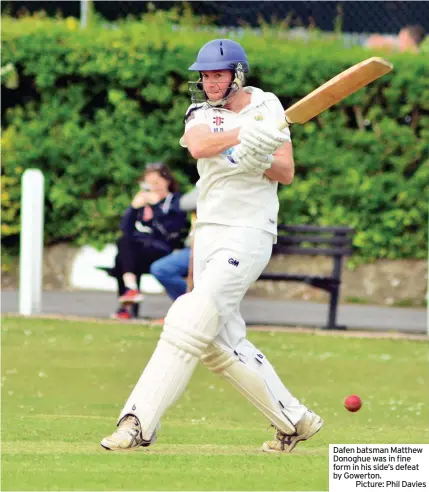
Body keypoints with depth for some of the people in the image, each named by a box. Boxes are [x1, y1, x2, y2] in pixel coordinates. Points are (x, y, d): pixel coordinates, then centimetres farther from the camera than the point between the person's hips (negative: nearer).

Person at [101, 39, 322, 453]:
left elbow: (286, 173, -2)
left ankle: (139, 423, -24)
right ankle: (294, 420, 18)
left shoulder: (266, 106, 2)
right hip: (208, 230, 5)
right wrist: (245, 134, -32)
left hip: (249, 232, -5)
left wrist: (255, 160, -22)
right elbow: (199, 145, -18)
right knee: (222, 342, 5)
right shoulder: (200, 112, 7)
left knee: (192, 320, -18)